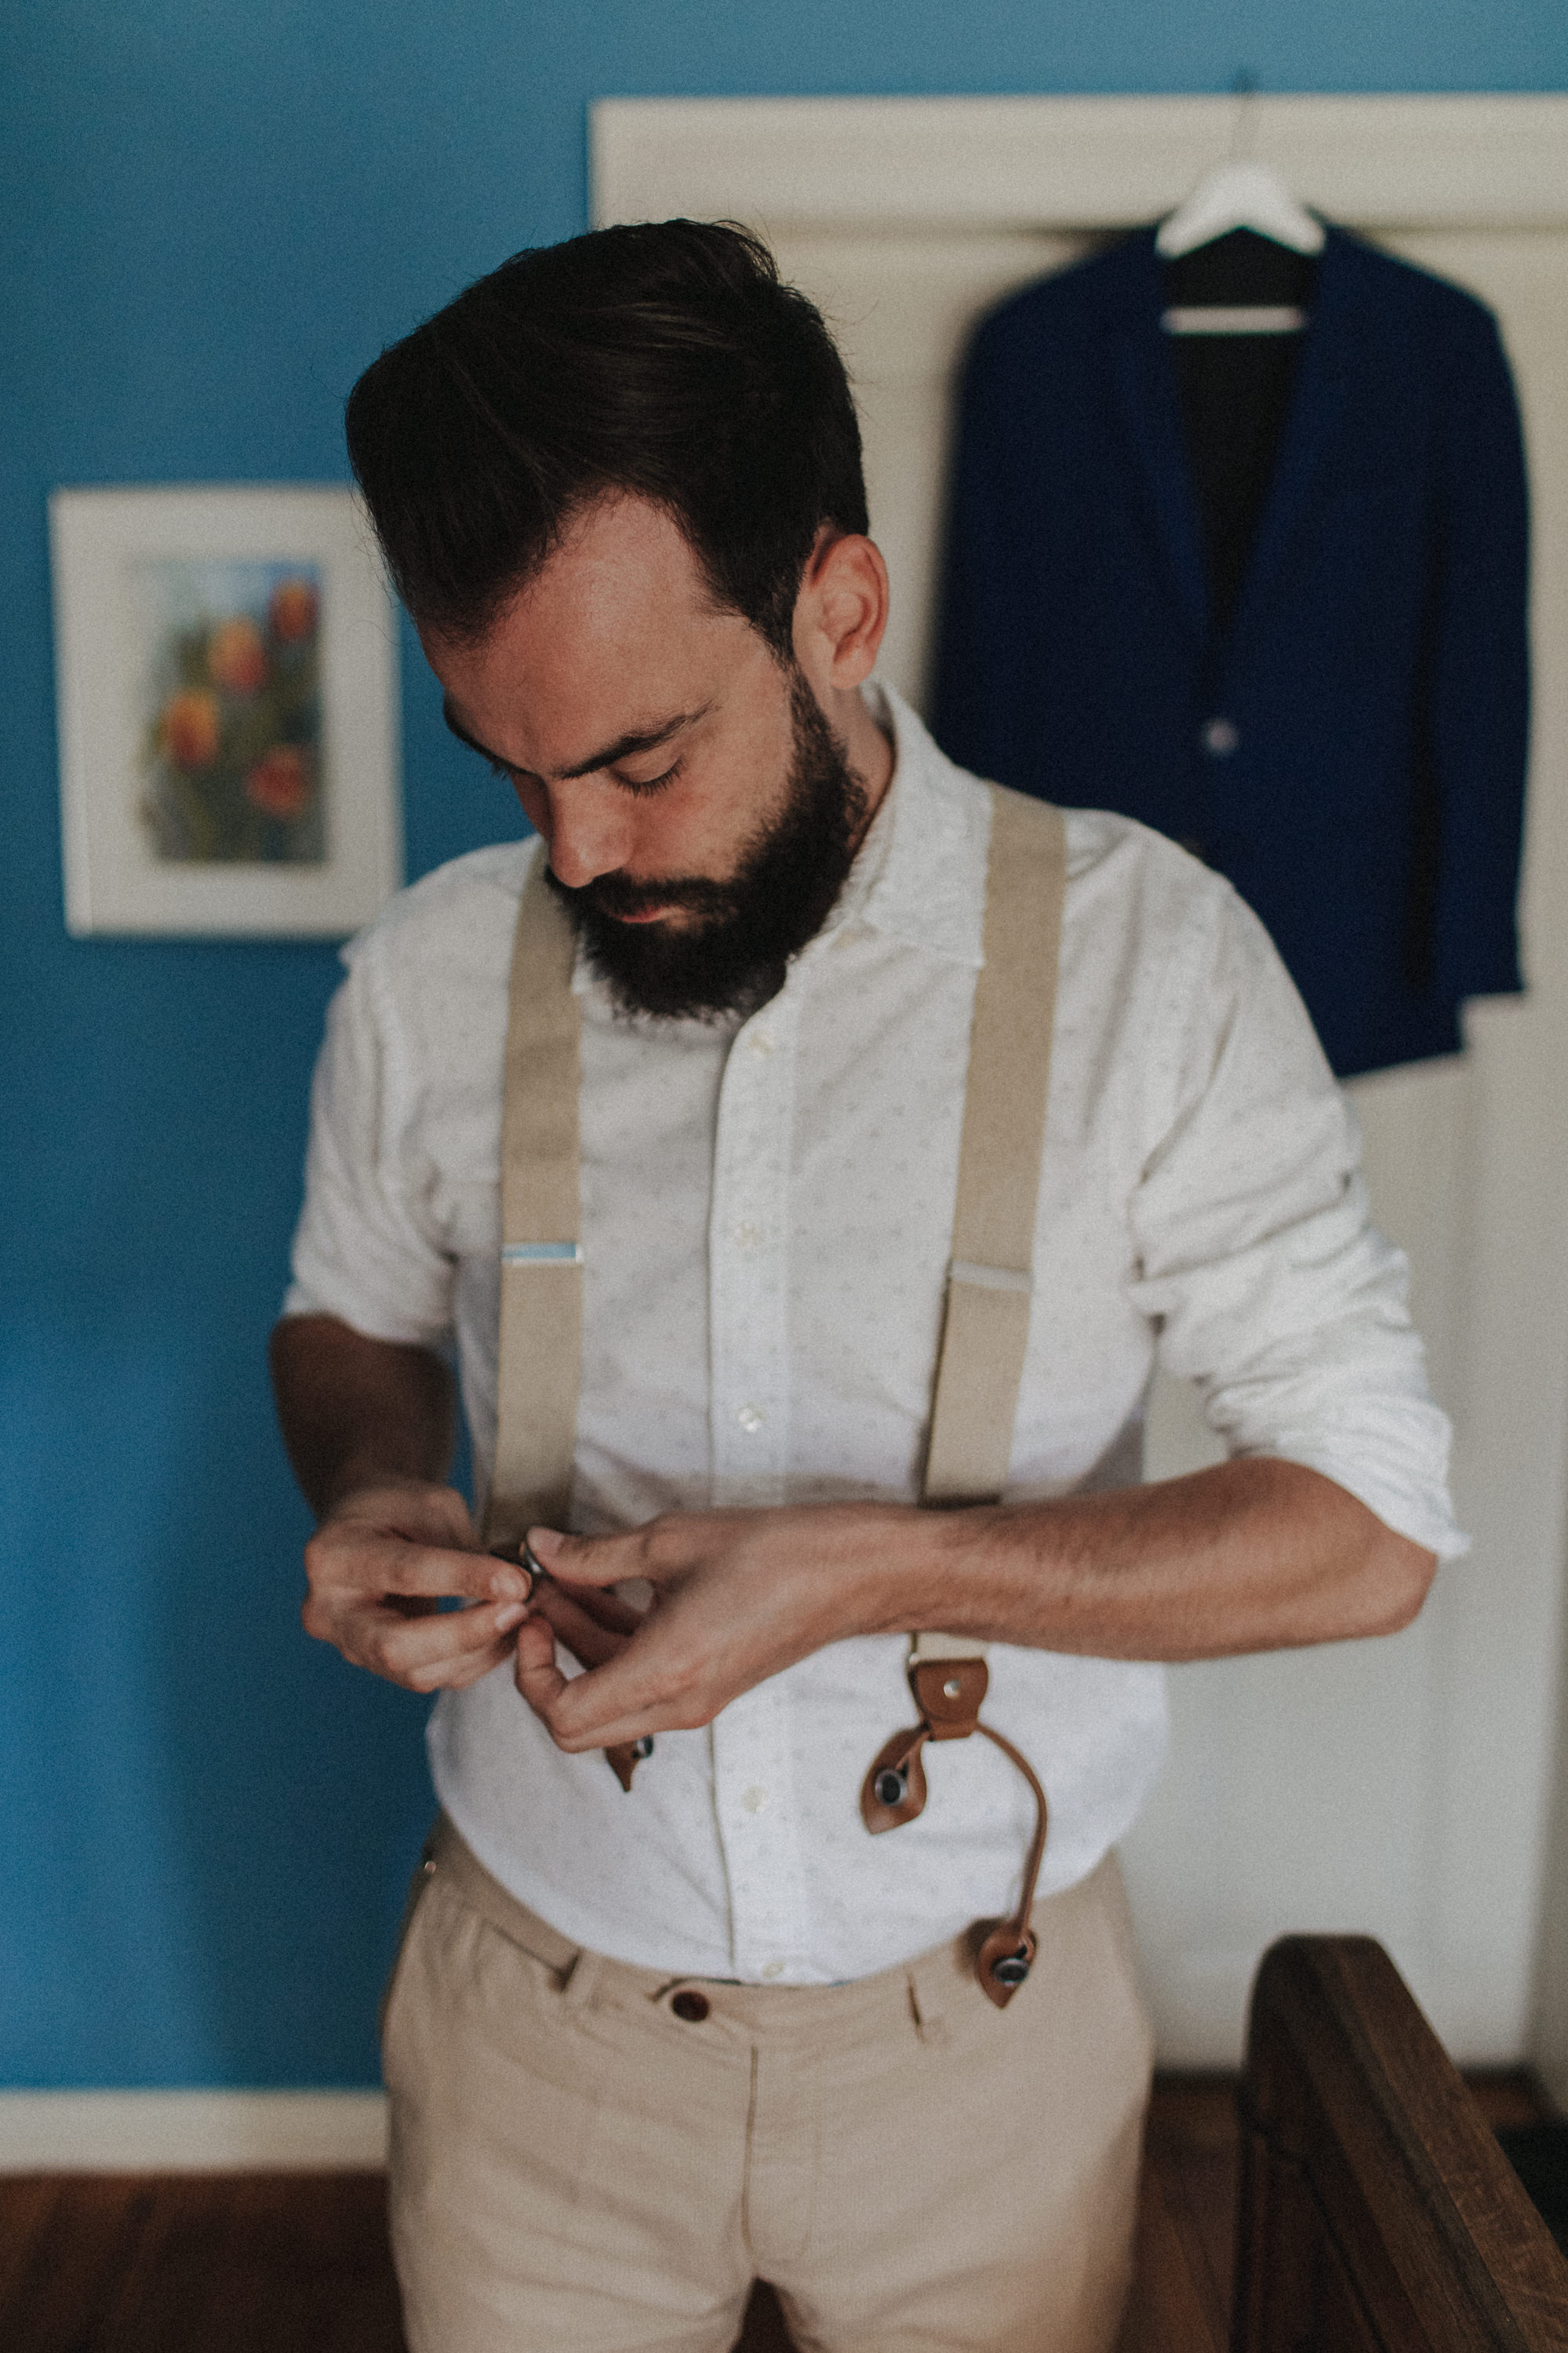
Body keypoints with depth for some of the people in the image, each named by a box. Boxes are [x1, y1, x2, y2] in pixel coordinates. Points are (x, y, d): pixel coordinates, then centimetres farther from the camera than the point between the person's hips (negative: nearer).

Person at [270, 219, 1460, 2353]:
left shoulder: (1149, 954, -16)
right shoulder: (427, 980, -8)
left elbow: (1368, 1523, -14)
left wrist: (867, 1568, -25)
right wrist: (368, 1497, -13)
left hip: (979, 2023, -1)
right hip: (535, 2007, 2)